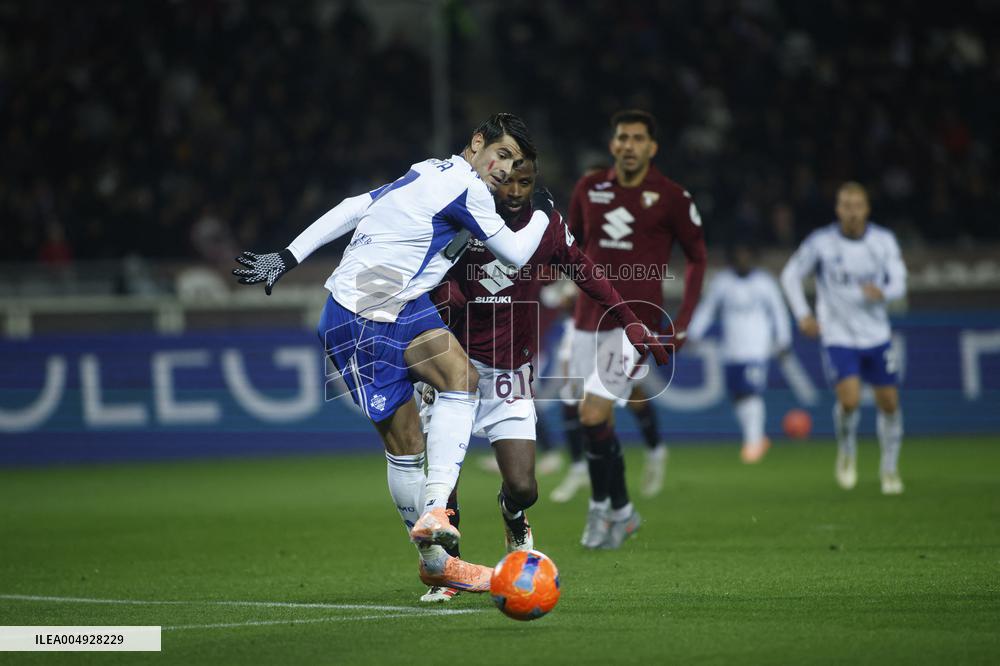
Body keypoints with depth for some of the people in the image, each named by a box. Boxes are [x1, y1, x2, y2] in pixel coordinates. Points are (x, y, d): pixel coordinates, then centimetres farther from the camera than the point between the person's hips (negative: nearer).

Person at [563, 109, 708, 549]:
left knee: (593, 414, -16)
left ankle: (603, 506, 1)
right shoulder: (589, 188, 6)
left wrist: (682, 323, 0)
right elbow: (572, 243, 22)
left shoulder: (671, 198, -4)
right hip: (589, 319, 5)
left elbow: (697, 257, 6)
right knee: (597, 420, 7)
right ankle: (621, 512, 24)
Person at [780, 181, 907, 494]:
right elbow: (791, 275, 3)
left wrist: (882, 292, -25)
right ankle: (847, 451, 10)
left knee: (889, 403, 5)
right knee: (850, 400, -20)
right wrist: (802, 314, -7)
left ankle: (890, 468, 27)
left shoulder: (884, 241, -3)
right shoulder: (821, 242, -9)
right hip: (838, 336, -3)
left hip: (877, 336, 3)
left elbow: (898, 282, -2)